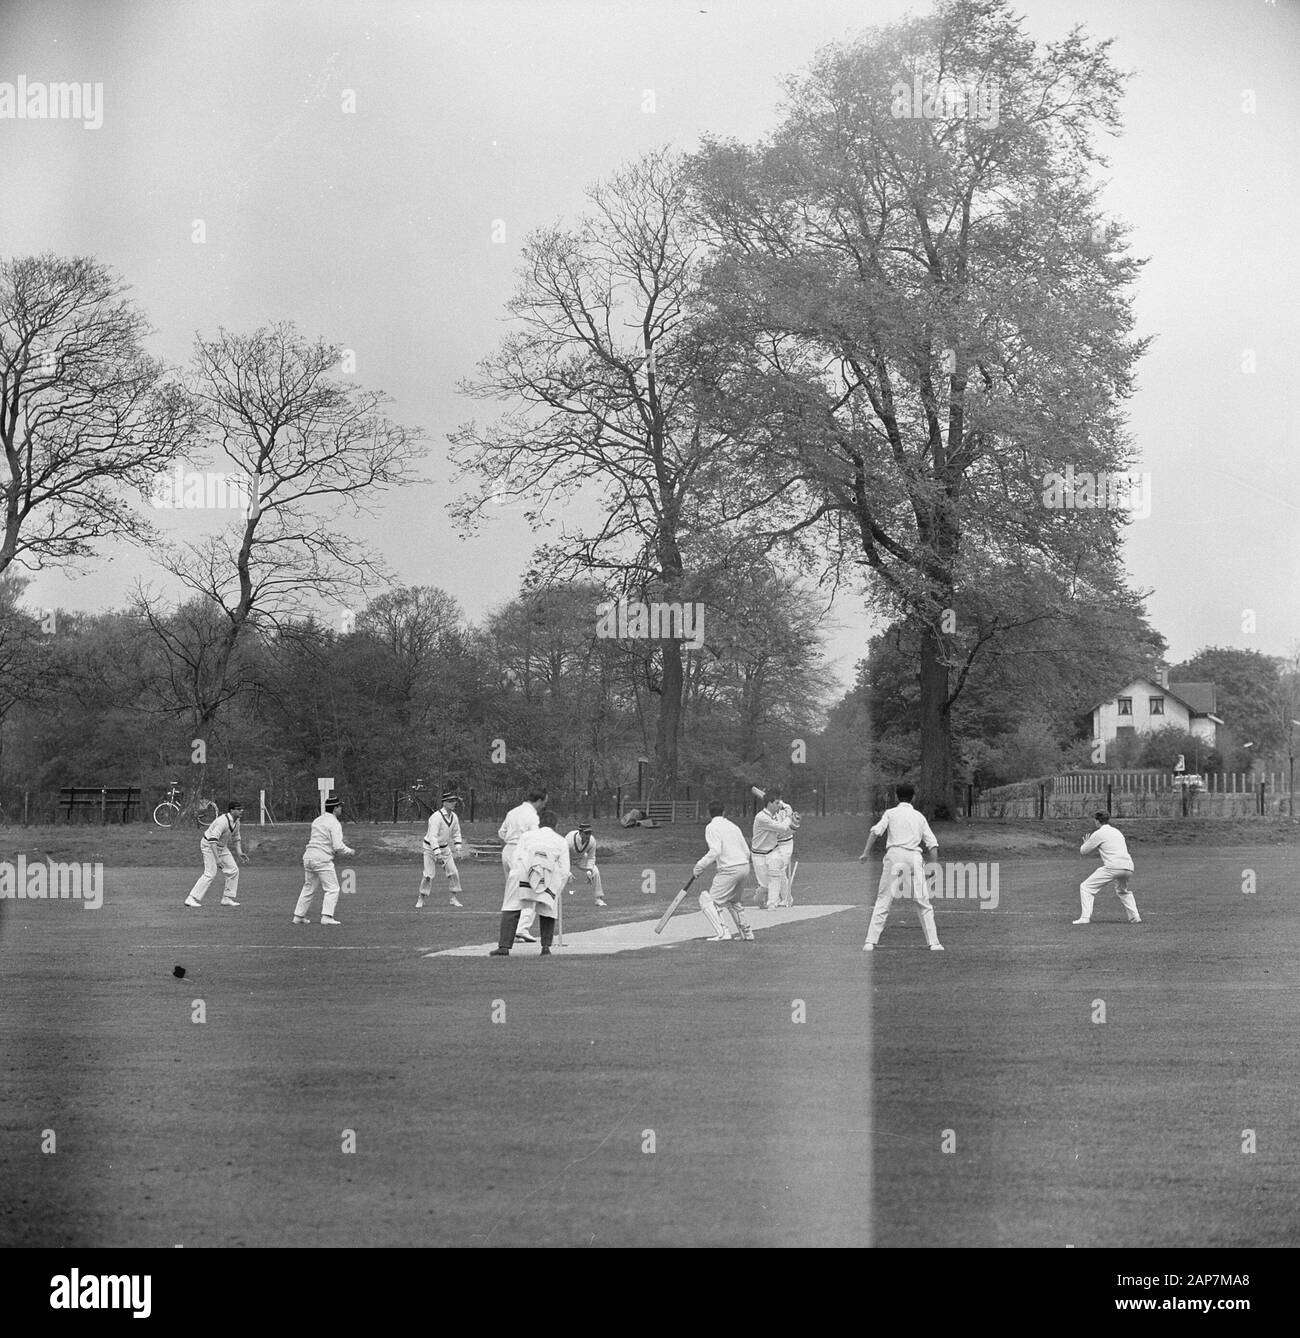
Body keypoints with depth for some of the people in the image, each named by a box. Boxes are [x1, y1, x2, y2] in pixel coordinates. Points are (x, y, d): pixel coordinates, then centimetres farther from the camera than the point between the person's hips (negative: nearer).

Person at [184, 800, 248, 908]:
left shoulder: (236, 821, -1)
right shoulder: (223, 821, -31)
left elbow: (236, 837, 17)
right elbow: (212, 840, -38)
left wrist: (239, 852, 4)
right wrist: (217, 859, -43)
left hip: (222, 847, 9)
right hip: (208, 845, -9)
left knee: (233, 870, 5)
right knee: (211, 873, -19)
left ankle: (227, 899, 14)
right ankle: (191, 899, -18)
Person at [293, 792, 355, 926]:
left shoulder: (316, 821, 14)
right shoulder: (334, 824, -10)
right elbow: (338, 847, -17)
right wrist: (350, 851, 2)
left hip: (308, 856, 8)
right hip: (322, 859, -8)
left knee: (308, 888, 17)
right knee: (332, 888, -2)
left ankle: (298, 916, 19)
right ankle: (326, 916, -14)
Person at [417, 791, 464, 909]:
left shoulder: (454, 817, -1)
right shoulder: (436, 817, -25)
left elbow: (456, 833, 13)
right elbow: (433, 836, -30)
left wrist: (457, 847, -2)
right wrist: (437, 853, -37)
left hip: (444, 847, 6)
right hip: (431, 848, -6)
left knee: (453, 872, -2)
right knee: (429, 875, -10)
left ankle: (455, 898, 8)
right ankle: (420, 900, 3)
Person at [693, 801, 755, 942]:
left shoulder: (712, 827, -4)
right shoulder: (733, 826, 18)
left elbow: (715, 851, -18)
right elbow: (747, 852, 17)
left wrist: (700, 866, -11)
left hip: (729, 870, -8)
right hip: (744, 867, 8)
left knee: (706, 899, -3)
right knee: (732, 901, 29)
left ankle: (722, 934, -17)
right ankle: (746, 933, 30)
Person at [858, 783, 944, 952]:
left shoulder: (890, 813, 12)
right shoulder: (919, 816, 18)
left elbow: (876, 831, -4)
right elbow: (932, 844, 11)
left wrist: (866, 852, -7)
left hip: (894, 854, -1)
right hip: (914, 857, 1)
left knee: (883, 900, 0)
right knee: (923, 902, 8)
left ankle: (870, 942, -7)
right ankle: (933, 942, 5)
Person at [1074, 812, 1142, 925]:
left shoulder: (1098, 834, 4)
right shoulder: (1117, 832, 24)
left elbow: (1083, 851, 11)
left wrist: (1086, 843, 35)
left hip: (1113, 867, -7)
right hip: (1128, 867, 7)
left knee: (1085, 887, 1)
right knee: (1123, 892, 33)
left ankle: (1085, 917, -10)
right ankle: (1134, 917, 19)